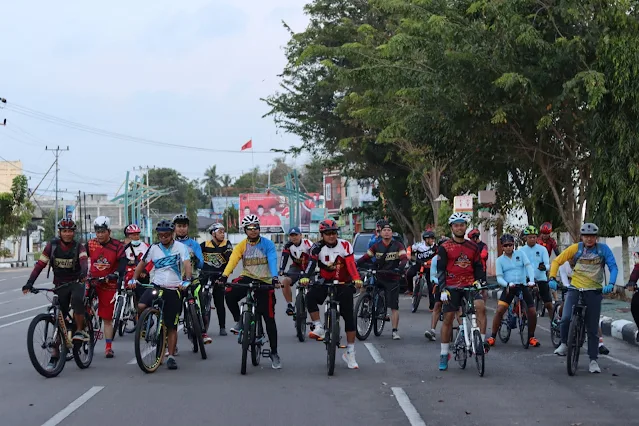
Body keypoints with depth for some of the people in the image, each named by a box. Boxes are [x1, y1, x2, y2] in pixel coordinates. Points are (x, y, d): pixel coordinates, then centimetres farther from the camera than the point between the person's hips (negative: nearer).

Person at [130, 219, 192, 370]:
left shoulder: (180, 247, -4)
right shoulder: (154, 248, 4)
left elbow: (187, 264, -15)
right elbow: (142, 263, 12)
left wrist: (187, 280, -32)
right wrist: (134, 279, -1)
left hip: (173, 290, -2)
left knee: (172, 326, 1)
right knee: (141, 306, -27)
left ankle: (171, 356, 9)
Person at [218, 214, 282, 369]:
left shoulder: (268, 244, -8)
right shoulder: (241, 245, -2)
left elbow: (272, 261, -20)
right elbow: (233, 260, -15)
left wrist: (275, 278, -38)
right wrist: (224, 276, -32)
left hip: (265, 281, -2)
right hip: (247, 278, 2)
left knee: (269, 319, -2)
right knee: (230, 295, -29)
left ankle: (274, 353, 9)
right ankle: (239, 321, 0)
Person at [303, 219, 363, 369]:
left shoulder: (345, 246, -11)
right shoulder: (318, 247, -9)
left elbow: (351, 264, -21)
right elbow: (312, 263, -23)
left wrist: (356, 279, -39)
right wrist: (305, 277, -43)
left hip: (343, 284, 0)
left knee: (349, 317, -2)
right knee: (310, 297, -30)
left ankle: (350, 353, 8)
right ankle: (319, 328, -17)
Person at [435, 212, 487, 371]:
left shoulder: (473, 247, 9)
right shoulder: (444, 248, 0)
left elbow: (478, 267, 16)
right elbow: (440, 270, -3)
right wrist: (443, 289, -11)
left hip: (470, 285, 2)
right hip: (452, 287, -2)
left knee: (481, 306, -25)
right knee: (448, 319, 1)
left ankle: (482, 341, -19)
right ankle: (444, 355, 11)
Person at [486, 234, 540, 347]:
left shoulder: (520, 253, 5)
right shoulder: (500, 260, 3)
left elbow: (529, 266, -6)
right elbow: (499, 278, -4)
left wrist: (531, 280, -22)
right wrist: (508, 284, -25)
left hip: (523, 286, 1)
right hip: (509, 288, -1)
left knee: (532, 313, -5)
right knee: (499, 310, -17)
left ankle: (531, 337, 15)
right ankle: (492, 337, -7)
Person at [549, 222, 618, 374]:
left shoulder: (603, 249, -1)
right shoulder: (576, 248, -1)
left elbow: (613, 267, -5)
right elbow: (557, 261, 1)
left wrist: (610, 284, -23)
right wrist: (552, 278, -14)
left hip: (594, 292, 0)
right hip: (575, 289, 0)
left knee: (592, 328, 4)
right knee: (566, 318, -22)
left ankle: (593, 360, 13)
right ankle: (564, 344, 4)